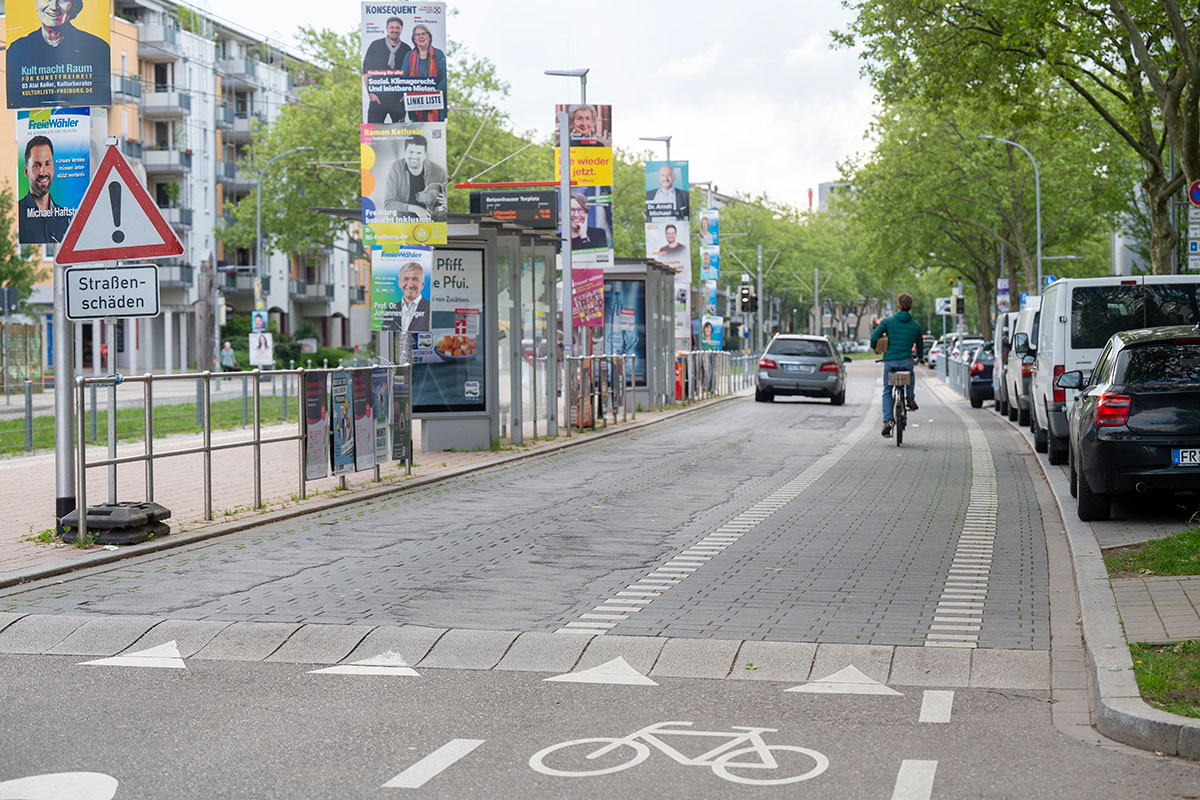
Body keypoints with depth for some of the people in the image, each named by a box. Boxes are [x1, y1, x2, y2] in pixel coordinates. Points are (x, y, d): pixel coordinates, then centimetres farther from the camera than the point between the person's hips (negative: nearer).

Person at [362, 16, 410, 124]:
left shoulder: (406, 50, 12)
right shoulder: (375, 46, 7)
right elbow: (366, 71, 5)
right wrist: (370, 93, -4)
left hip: (399, 99, 2)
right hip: (378, 98, -2)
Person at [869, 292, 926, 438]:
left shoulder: (888, 321, 0)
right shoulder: (916, 325, 7)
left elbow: (874, 336, -9)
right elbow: (920, 344, 20)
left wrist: (875, 348, 14)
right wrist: (920, 357, 41)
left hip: (889, 362, -1)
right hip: (907, 361, 1)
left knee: (887, 392, 13)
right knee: (911, 376, 38)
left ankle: (887, 420, -4)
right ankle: (910, 396, 15)